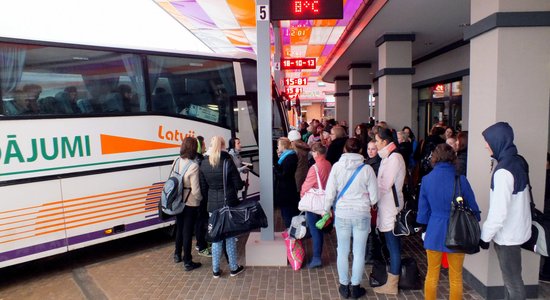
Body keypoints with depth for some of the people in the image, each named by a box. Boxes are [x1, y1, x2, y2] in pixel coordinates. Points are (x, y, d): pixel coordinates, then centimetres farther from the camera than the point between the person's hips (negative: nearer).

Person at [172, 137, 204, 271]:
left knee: (179, 229, 22)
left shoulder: (177, 161, -3)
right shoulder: (193, 166, -22)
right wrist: (200, 198, -3)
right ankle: (187, 262, 19)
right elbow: (195, 190, -20)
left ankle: (177, 255, 41)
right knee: (187, 232, 6)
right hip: (190, 204, -6)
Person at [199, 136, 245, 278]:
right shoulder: (228, 161, -12)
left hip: (213, 205, 3)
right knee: (230, 236, 10)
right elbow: (238, 185, -8)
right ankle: (234, 268, 22)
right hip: (229, 203, -3)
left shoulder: (204, 164, -1)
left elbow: (203, 188, 4)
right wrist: (244, 183, 13)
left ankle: (216, 270, 21)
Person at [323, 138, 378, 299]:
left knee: (342, 251, 13)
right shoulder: (367, 169, -8)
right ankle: (355, 287, 22)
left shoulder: (337, 166, -8)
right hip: (362, 214, -1)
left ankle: (344, 286, 25)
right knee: (359, 252, 11)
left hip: (342, 214, 1)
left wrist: (326, 210, 9)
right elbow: (374, 197, -4)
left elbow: (329, 193, -6)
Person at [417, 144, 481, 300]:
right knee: (456, 278, 15)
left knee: (432, 275, 18)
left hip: (434, 233, 1)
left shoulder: (426, 179, -8)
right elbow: (473, 207, -4)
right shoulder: (460, 180, -13)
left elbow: (423, 209, 0)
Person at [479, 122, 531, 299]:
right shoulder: (518, 161, 3)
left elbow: (498, 211, -26)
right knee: (510, 277, 20)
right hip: (516, 230, 9)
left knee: (512, 281, 6)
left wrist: (485, 236, -14)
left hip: (507, 234, -9)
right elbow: (523, 198, 12)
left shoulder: (503, 171, -24)